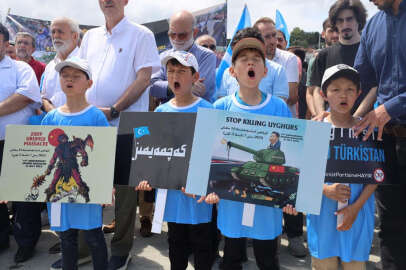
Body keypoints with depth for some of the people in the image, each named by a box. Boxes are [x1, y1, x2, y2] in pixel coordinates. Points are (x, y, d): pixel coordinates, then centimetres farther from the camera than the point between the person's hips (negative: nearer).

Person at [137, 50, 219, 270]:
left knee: (201, 244, 12)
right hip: (170, 192, 4)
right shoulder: (161, 112, 3)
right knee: (175, 244, 22)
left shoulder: (207, 111, -9)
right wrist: (147, 177, -4)